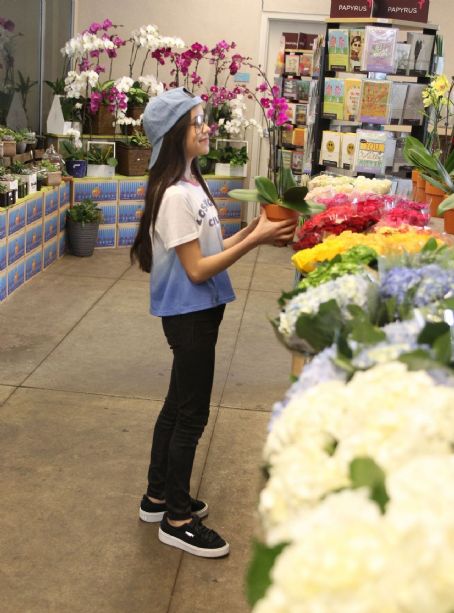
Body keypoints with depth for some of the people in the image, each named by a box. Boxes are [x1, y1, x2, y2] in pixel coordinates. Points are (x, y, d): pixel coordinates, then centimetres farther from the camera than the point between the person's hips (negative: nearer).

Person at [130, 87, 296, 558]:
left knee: (178, 405, 19)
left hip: (197, 312, 9)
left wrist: (252, 231, -1)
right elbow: (197, 270, -21)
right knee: (192, 414, 2)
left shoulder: (190, 184, 8)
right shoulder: (175, 195, -21)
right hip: (189, 314, -9)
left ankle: (158, 497, 35)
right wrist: (255, 240, -21)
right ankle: (176, 519, 17)